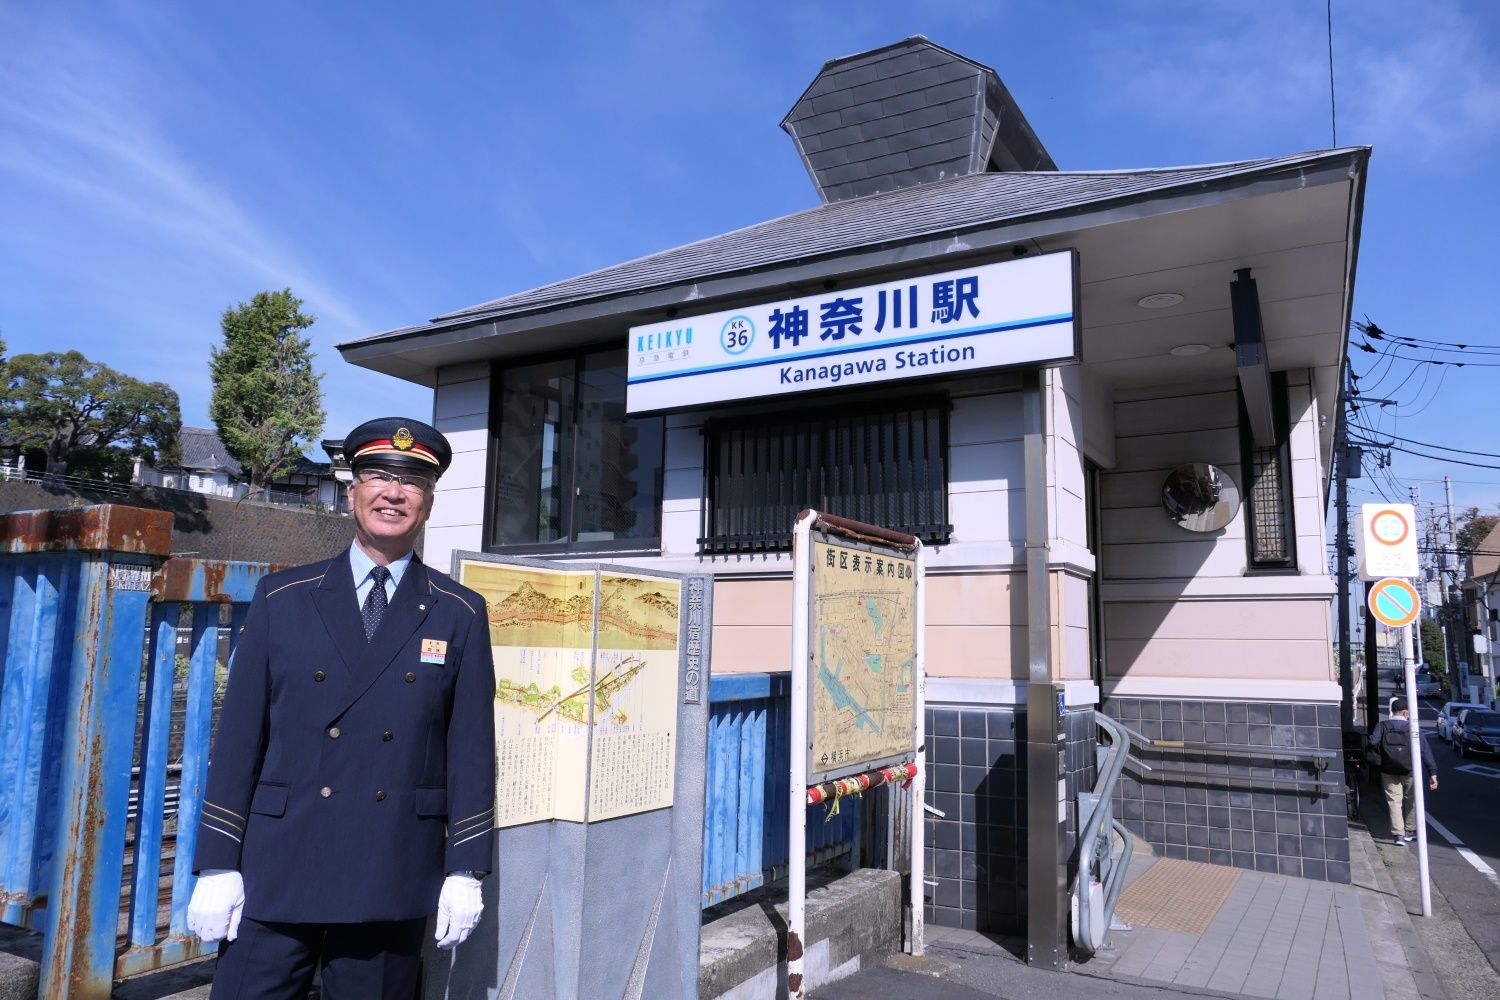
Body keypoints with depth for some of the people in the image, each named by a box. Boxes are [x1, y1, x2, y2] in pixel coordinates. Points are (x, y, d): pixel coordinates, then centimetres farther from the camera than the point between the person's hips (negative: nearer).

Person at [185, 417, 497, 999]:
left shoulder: (461, 615, 2)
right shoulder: (282, 599, 3)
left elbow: (472, 747, 1)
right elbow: (240, 734, 3)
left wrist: (465, 870, -1)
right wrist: (217, 864, 0)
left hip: (393, 883, 0)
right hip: (278, 873, 1)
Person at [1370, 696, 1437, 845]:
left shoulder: (1382, 726, -4)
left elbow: (1373, 742, -20)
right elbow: (1425, 750, -9)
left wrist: (1382, 752, 1)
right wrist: (1432, 773, -9)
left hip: (1389, 772, 0)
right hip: (1410, 771, 0)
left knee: (1394, 801, 3)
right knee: (1411, 800, 19)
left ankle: (1398, 834, -5)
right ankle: (1410, 831, 28)